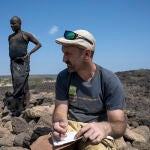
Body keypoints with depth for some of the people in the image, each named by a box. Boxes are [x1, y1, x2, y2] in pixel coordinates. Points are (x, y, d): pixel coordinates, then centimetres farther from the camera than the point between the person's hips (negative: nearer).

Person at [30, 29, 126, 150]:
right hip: (69, 128, 3)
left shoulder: (110, 81, -11)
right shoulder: (63, 77, 0)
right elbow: (60, 110, -3)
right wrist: (60, 123, -27)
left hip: (96, 133, -3)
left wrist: (105, 127, -36)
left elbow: (119, 124, -13)